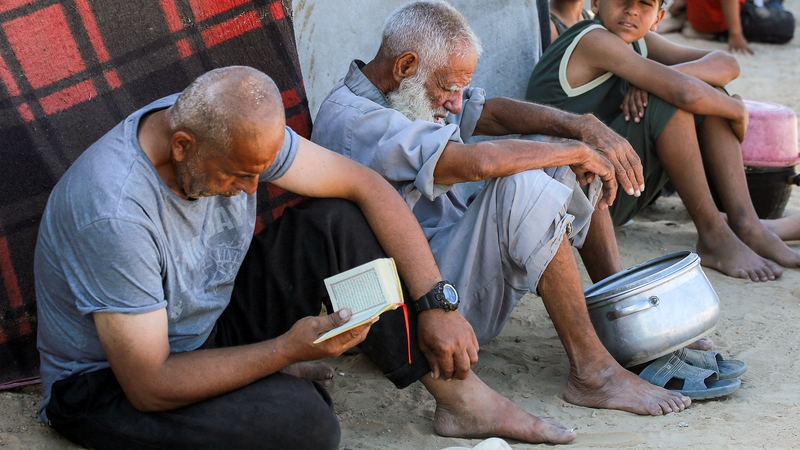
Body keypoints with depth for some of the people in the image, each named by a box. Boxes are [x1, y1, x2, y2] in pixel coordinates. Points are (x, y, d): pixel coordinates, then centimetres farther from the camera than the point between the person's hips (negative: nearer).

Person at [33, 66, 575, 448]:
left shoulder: (235, 131, -15)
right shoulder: (115, 212, -35)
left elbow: (366, 185, -8)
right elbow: (149, 387, -30)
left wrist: (437, 302, -15)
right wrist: (287, 349, -31)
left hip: (213, 314, 7)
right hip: (110, 383, -7)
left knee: (340, 224, -12)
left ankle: (459, 394, -4)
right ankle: (276, 380, 2)